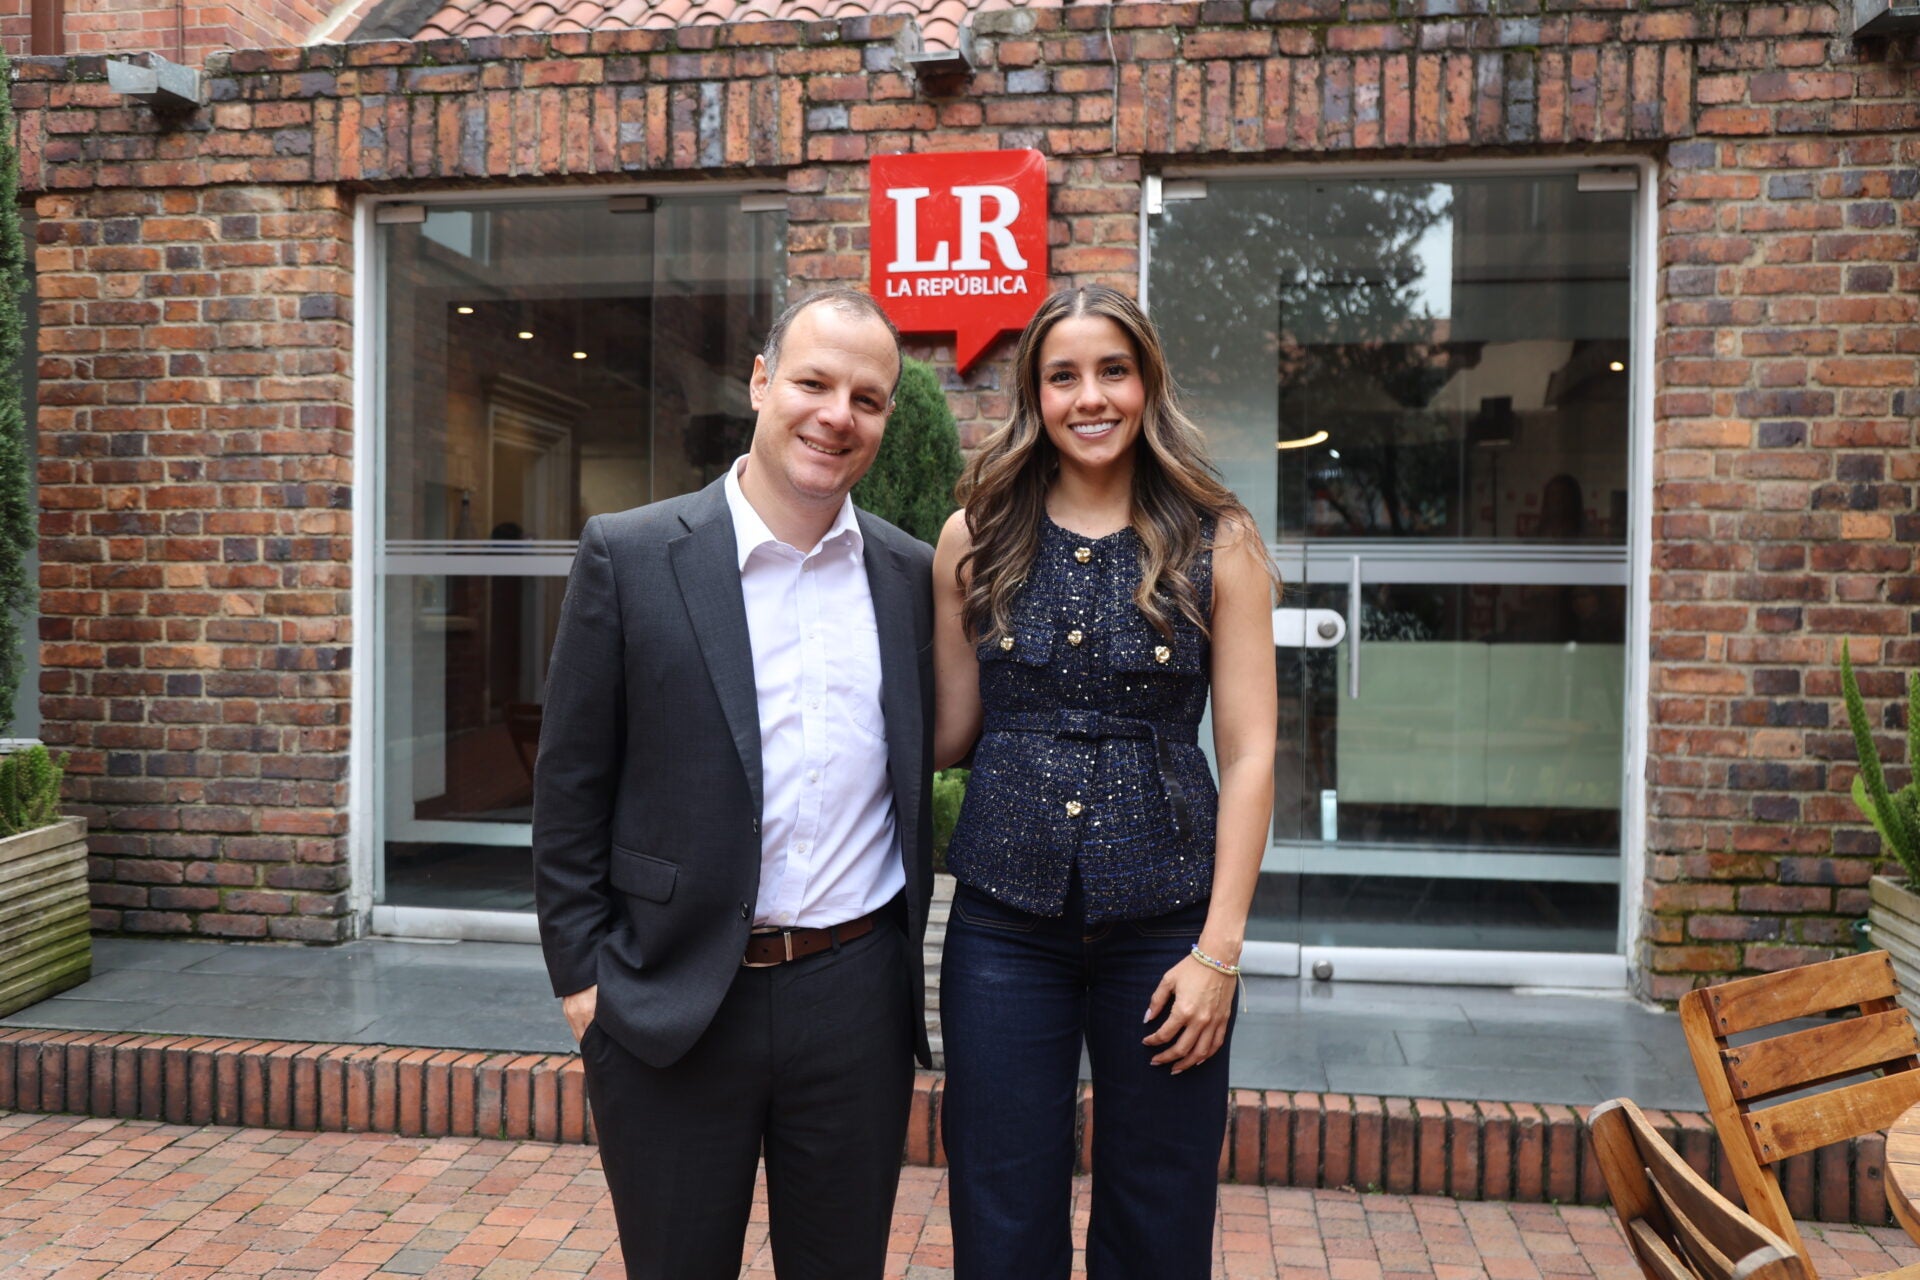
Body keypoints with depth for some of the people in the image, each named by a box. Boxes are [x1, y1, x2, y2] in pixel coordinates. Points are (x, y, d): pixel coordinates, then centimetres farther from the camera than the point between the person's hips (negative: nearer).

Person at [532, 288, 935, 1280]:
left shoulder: (910, 574, 3)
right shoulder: (629, 555, -6)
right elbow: (570, 785, -3)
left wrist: (907, 956, 11)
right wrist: (580, 975, -4)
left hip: (857, 998, 3)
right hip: (669, 1003, -2)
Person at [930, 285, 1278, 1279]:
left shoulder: (1218, 545, -1)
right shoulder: (975, 540, 3)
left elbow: (1247, 756, -3)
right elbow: (949, 732, 8)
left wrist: (1219, 948, -7)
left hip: (1161, 923, -1)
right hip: (1004, 922, 1)